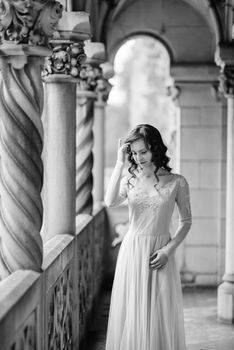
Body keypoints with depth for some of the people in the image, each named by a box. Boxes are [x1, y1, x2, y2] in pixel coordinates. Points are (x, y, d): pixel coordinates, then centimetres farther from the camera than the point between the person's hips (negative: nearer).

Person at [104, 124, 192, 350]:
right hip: (132, 252, 2)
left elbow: (185, 221, 4)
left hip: (160, 253, -1)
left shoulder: (176, 182, -2)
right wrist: (120, 163, -17)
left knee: (160, 314, 2)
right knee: (130, 313, 6)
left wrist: (168, 250, -8)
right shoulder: (129, 180, 1)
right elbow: (110, 202, -19)